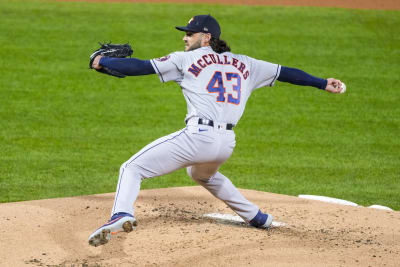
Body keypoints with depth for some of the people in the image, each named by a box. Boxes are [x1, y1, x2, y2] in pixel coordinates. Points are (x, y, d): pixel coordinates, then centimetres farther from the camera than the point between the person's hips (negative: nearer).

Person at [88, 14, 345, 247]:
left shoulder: (186, 59, 7)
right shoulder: (243, 64, 20)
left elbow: (141, 67, 4)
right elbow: (285, 72, 23)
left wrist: (102, 61, 15)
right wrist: (323, 83, 32)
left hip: (198, 136, -6)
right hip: (227, 144, 6)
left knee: (132, 168, -2)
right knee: (202, 173, 40)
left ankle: (122, 214, -30)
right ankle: (256, 216, 39)